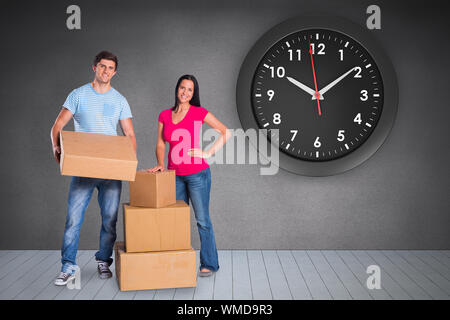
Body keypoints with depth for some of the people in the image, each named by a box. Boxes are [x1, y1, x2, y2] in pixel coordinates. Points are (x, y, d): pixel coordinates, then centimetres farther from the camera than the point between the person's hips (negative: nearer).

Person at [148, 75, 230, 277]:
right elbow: (160, 144, 12)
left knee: (202, 220, -1)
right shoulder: (165, 115, 8)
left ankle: (209, 264, 8)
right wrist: (160, 163, -4)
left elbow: (225, 133, -4)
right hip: (175, 175, 5)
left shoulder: (199, 113, -4)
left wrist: (208, 153, -9)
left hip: (197, 174, -5)